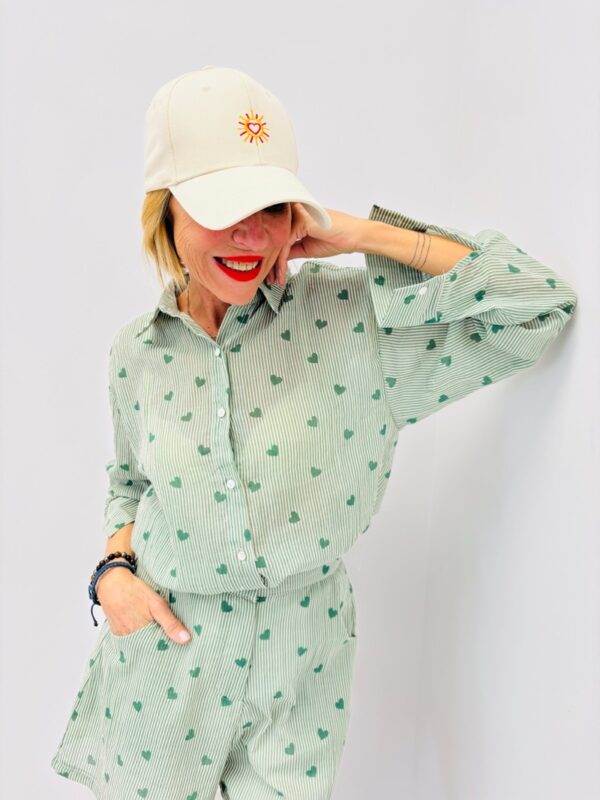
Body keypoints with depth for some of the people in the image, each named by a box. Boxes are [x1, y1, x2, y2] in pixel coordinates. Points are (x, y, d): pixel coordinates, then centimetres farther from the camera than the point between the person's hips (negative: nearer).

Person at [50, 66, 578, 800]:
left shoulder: (352, 320, -14)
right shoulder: (137, 353, -4)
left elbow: (540, 304, -20)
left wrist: (358, 234, -22)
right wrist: (114, 566, -6)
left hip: (297, 658, -2)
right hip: (163, 647, 2)